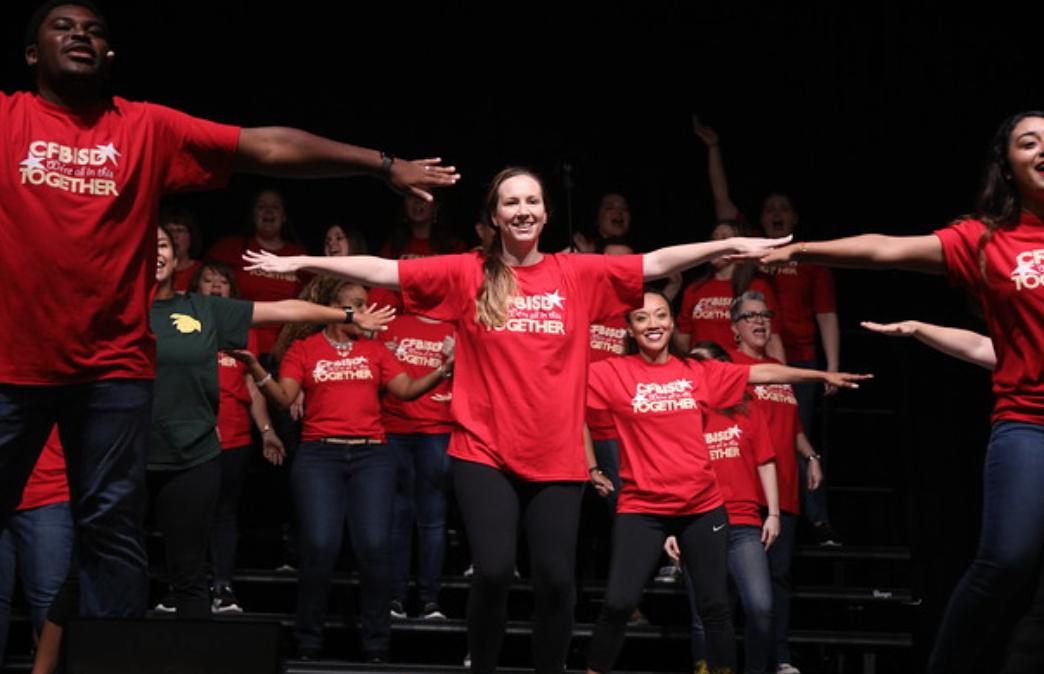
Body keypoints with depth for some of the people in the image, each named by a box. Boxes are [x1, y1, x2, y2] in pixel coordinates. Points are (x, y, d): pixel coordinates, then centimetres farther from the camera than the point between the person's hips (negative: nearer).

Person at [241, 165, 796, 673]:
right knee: (493, 571, -12)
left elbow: (656, 263, 2)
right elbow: (381, 270, -3)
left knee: (555, 578, 1)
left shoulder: (578, 274, 3)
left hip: (557, 458, 2)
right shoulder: (466, 274, 0)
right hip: (485, 452, -1)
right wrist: (301, 263, -6)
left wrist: (730, 245, -3)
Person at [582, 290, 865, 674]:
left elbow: (762, 373, 11)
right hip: (641, 508, -3)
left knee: (715, 606, 8)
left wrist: (823, 375, 17)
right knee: (618, 602, -10)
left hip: (702, 506, 3)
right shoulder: (614, 373, -4)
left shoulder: (700, 373, 4)